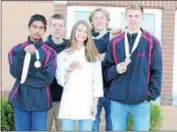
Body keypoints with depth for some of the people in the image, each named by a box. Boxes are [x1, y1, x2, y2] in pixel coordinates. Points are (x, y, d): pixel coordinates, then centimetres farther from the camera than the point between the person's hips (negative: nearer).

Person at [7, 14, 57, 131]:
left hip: (40, 101, -1)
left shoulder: (50, 53, -1)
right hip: (21, 99, 1)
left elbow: (48, 78, -7)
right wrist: (23, 53, -19)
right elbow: (15, 73, -8)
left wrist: (26, 73, -9)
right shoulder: (17, 49, 4)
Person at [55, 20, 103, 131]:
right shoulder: (63, 55, 9)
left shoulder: (94, 55, 9)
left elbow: (97, 80, 5)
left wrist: (95, 103, -1)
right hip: (69, 103, 0)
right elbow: (60, 80, 7)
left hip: (87, 103, 0)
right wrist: (68, 71, -13)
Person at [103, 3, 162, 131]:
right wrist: (116, 70, -12)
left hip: (141, 101, -1)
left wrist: (152, 94, -7)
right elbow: (106, 69, 9)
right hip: (117, 100, 2)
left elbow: (157, 71, 1)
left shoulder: (152, 42, 1)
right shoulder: (115, 42, 7)